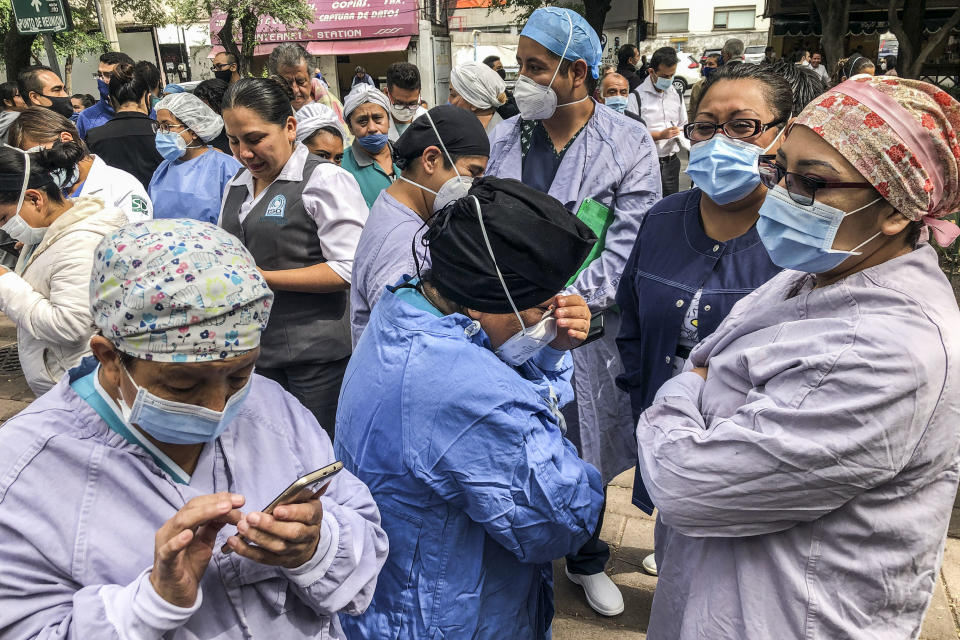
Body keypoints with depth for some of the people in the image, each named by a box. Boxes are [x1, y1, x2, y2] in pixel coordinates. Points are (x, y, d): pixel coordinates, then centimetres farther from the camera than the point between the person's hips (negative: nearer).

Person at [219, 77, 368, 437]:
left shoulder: (325, 180, -9)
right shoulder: (236, 187, 15)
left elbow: (349, 270, -17)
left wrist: (264, 278, -17)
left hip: (316, 353, -7)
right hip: (254, 349, 7)